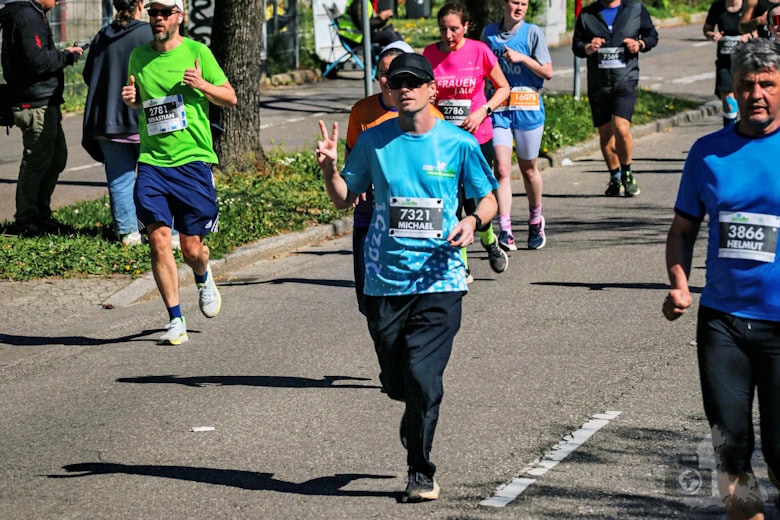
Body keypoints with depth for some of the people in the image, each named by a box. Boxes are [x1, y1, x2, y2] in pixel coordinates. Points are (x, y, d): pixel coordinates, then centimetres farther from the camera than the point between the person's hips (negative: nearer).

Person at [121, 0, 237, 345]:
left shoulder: (197, 52, -1)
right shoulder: (139, 56, 8)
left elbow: (230, 98, 4)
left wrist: (202, 84, -15)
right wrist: (129, 99, 2)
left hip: (192, 160, -2)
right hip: (152, 162, 2)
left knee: (192, 249, 2)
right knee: (159, 241, -11)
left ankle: (203, 278, 39)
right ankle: (175, 320, -2)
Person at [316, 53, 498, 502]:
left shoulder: (458, 143, 1)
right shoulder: (374, 141, 4)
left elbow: (488, 197, 10)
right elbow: (345, 199, 13)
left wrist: (473, 221, -11)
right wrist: (330, 168, -7)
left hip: (439, 278, -2)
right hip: (386, 280, 2)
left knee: (423, 376, -14)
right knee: (396, 382, 7)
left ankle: (421, 470, 2)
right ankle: (417, 419, 42)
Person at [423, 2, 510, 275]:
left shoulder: (479, 51, -7)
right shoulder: (430, 53, 0)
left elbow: (503, 88, 3)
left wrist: (482, 111, -12)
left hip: (477, 138, -2)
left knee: (476, 202, -1)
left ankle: (489, 242, 32)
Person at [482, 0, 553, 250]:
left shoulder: (533, 32, -2)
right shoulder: (489, 33, 7)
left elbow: (547, 72, -4)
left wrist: (522, 58, -16)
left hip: (528, 107, -1)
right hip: (498, 108, 1)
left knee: (528, 168, 11)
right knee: (502, 169, -11)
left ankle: (535, 221, 34)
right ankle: (505, 231, -16)